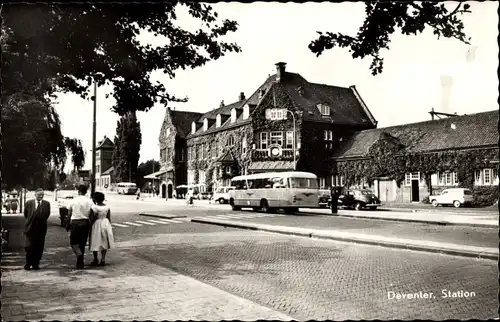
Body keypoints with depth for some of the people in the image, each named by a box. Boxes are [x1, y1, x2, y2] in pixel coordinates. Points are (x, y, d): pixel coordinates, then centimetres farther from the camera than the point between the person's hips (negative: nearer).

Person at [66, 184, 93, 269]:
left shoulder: (74, 201, -4)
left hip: (75, 222, -2)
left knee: (73, 242, 8)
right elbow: (91, 215, -4)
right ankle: (80, 263, 15)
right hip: (85, 223, 2)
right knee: (82, 243, 11)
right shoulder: (89, 201, -1)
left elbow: (69, 214, 0)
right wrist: (89, 224, 7)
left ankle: (79, 254, -20)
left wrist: (68, 224, 10)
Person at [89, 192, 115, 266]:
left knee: (95, 243, 10)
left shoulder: (94, 207, -14)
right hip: (105, 224, 4)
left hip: (96, 225, -4)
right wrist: (109, 227, 12)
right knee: (104, 243, 12)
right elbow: (109, 218, 3)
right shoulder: (107, 207, -1)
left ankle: (95, 260, 20)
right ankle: (103, 260, 8)